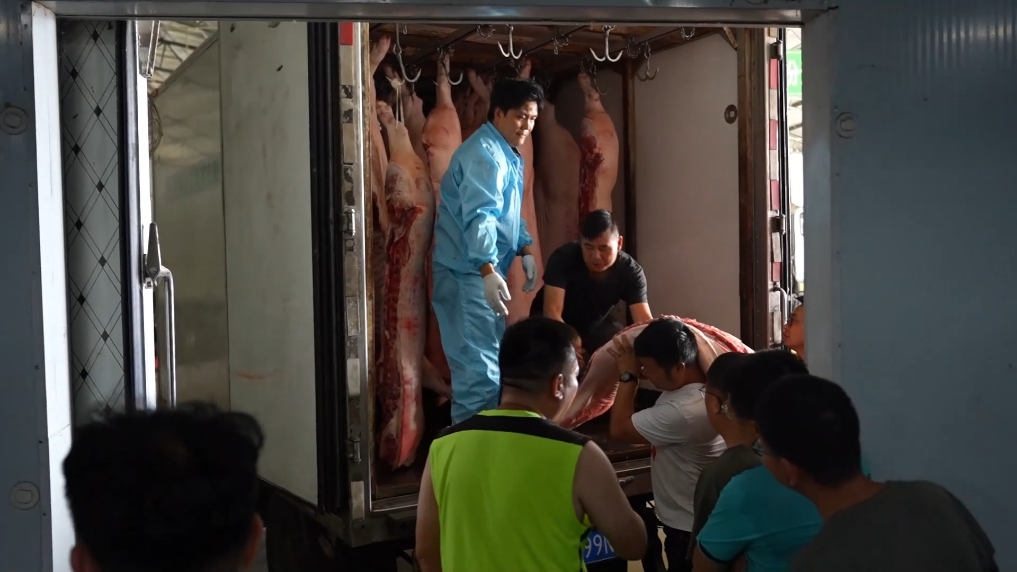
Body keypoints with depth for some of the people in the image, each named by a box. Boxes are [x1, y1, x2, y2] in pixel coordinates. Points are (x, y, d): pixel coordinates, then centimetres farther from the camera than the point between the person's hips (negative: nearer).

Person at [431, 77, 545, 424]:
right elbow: (479, 217, -30)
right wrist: (489, 271, -38)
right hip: (468, 273, -11)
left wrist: (525, 250, 13)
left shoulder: (509, 154, 16)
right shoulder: (484, 153, -17)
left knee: (491, 360, 18)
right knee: (479, 365, -11)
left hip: (483, 270, 11)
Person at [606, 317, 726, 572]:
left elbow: (619, 429, -24)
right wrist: (637, 368, -6)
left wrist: (628, 375, -17)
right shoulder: (692, 381, -9)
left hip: (688, 525, -9)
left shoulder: (685, 411, -36)